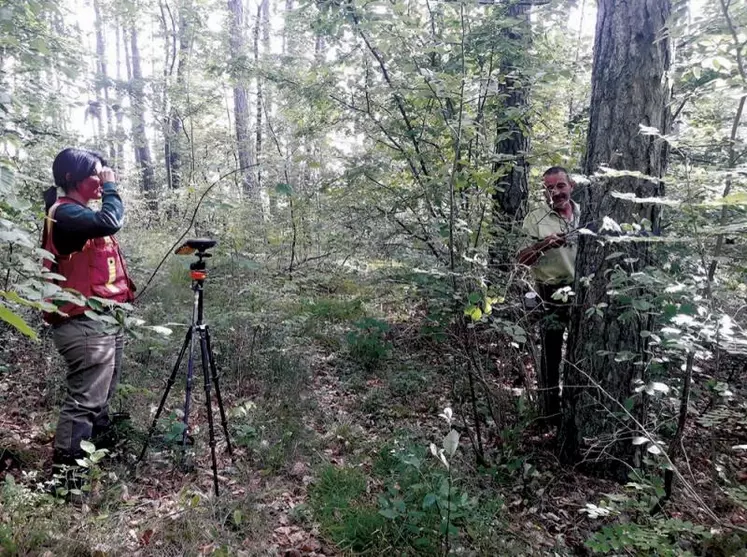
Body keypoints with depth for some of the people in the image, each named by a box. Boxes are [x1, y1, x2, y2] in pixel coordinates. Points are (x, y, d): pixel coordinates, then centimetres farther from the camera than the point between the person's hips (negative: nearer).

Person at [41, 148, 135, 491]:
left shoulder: (81, 211, 19)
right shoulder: (66, 212, -11)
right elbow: (110, 222, -28)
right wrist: (110, 188, -15)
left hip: (105, 319, 10)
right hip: (87, 323, -10)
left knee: (99, 398, 16)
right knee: (85, 401, -10)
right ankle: (64, 471, -2)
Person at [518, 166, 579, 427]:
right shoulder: (535, 219, -5)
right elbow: (521, 259, -9)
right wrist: (543, 245, -25)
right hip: (552, 295, -4)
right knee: (551, 352, 5)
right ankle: (551, 409, 19)